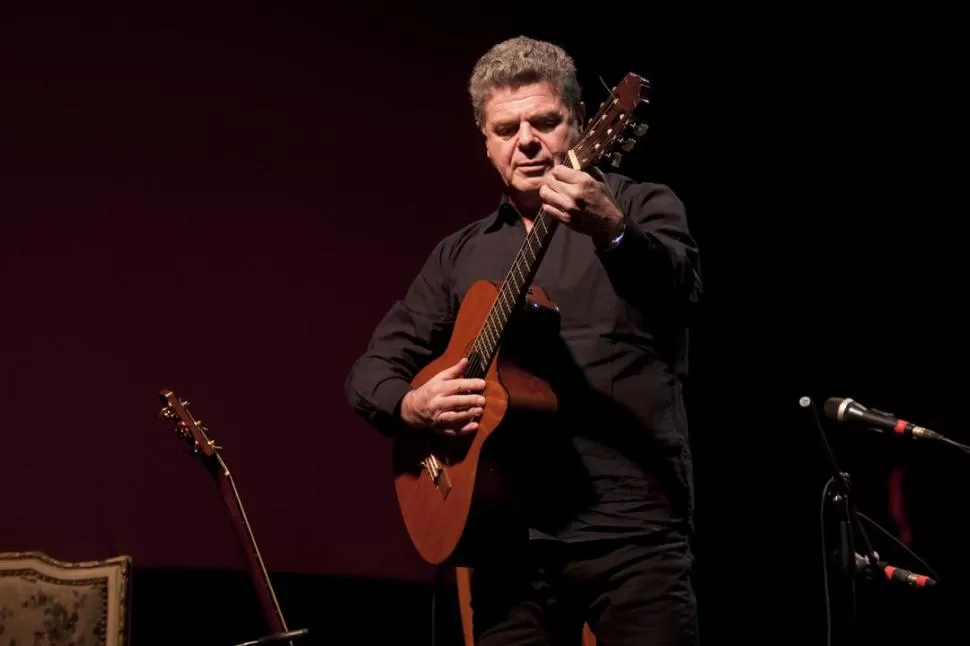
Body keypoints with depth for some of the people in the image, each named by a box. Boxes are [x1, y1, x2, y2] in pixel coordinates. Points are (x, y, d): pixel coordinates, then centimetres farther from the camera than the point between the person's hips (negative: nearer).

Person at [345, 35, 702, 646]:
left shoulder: (641, 207, 4)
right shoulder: (461, 255, 16)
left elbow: (680, 289, -18)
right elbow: (371, 370, 16)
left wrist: (610, 231, -38)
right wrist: (412, 405, -7)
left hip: (632, 524, -4)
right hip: (511, 533, 4)